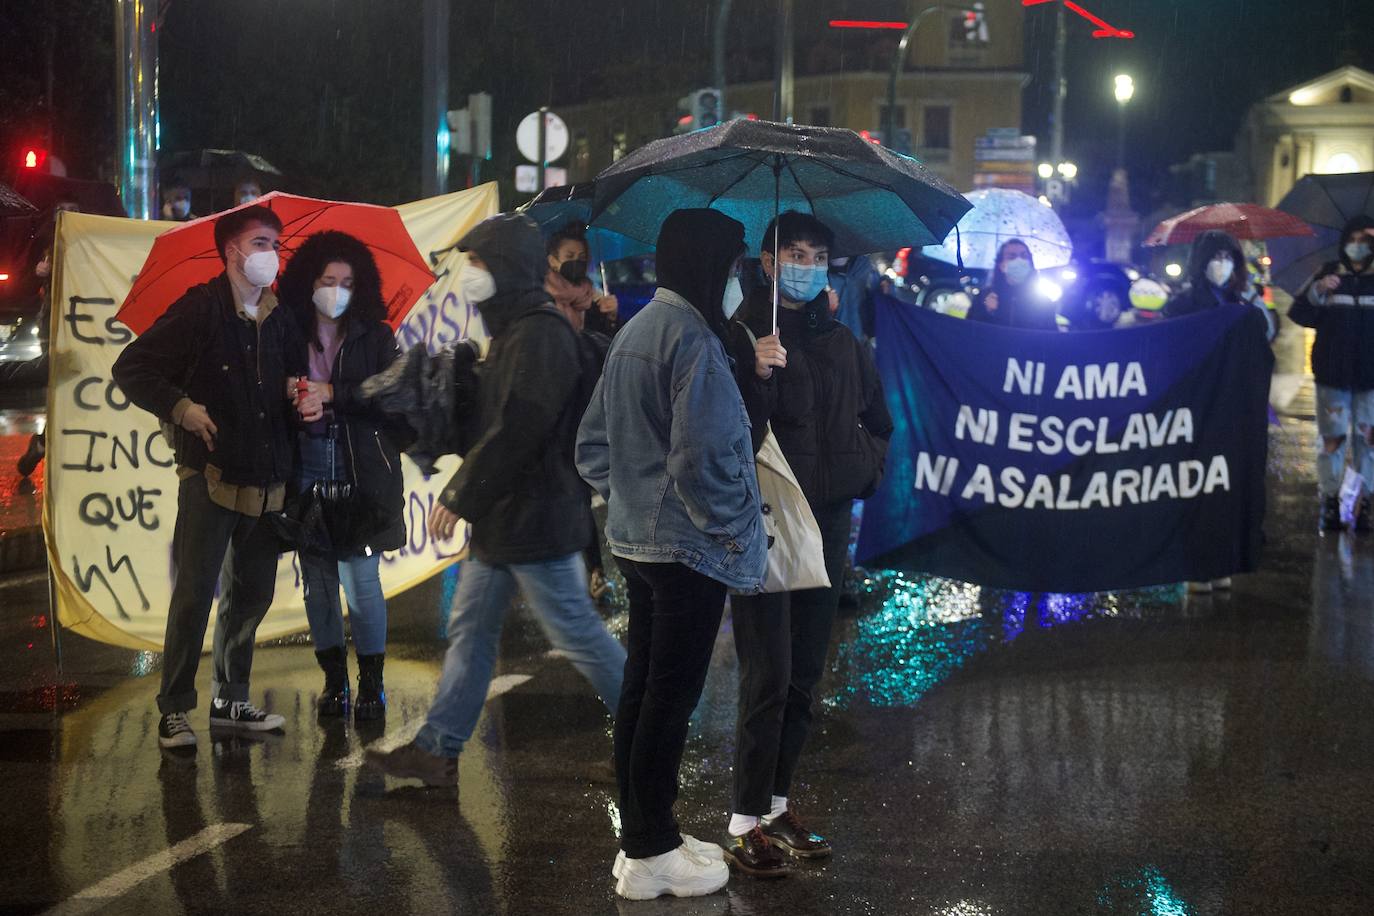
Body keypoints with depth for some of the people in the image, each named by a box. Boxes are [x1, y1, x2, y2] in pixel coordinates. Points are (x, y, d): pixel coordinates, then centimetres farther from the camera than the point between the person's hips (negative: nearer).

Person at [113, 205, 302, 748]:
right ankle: (174, 711, 1)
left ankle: (230, 701, 23)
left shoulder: (280, 320, 10)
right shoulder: (200, 310, -5)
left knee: (251, 596, 11)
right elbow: (131, 367, -6)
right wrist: (180, 407, -18)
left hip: (266, 482, 6)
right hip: (210, 475, -6)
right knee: (194, 595, -7)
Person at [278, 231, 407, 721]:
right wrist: (289, 395, -17)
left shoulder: (375, 337, 5)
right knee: (317, 576, 5)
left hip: (361, 468, -1)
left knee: (361, 576, -5)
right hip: (306, 465, 2)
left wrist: (333, 394, -13)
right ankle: (334, 680, 17)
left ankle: (372, 684, 6)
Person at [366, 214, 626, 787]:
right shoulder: (514, 333, 15)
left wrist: (459, 497, -18)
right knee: (470, 631, 10)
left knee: (576, 633, -1)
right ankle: (438, 751, 15)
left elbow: (516, 431, -24)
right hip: (501, 521, 10)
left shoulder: (540, 336, -19)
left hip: (536, 520, -10)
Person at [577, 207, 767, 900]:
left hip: (635, 540, 9)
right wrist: (734, 530, -12)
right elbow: (702, 458, -23)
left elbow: (592, 444, 17)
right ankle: (651, 855, 5)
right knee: (671, 698, -2)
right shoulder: (694, 338, -18)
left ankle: (639, 838, 22)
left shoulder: (633, 333, 12)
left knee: (642, 688, 13)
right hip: (688, 549, -9)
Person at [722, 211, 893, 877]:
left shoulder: (841, 343, 11)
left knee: (805, 673, 10)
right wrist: (757, 374, -28)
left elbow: (877, 420, 24)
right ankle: (745, 823, -1)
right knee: (768, 675, -8)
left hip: (828, 522, 6)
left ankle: (777, 804, 21)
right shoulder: (741, 336, -6)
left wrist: (866, 466, 8)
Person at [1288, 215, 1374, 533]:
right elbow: (1299, 314, 1)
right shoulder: (1327, 275, 5)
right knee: (1332, 438, 1)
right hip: (1332, 374, 0)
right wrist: (1317, 291, -18)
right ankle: (1330, 501, 6)